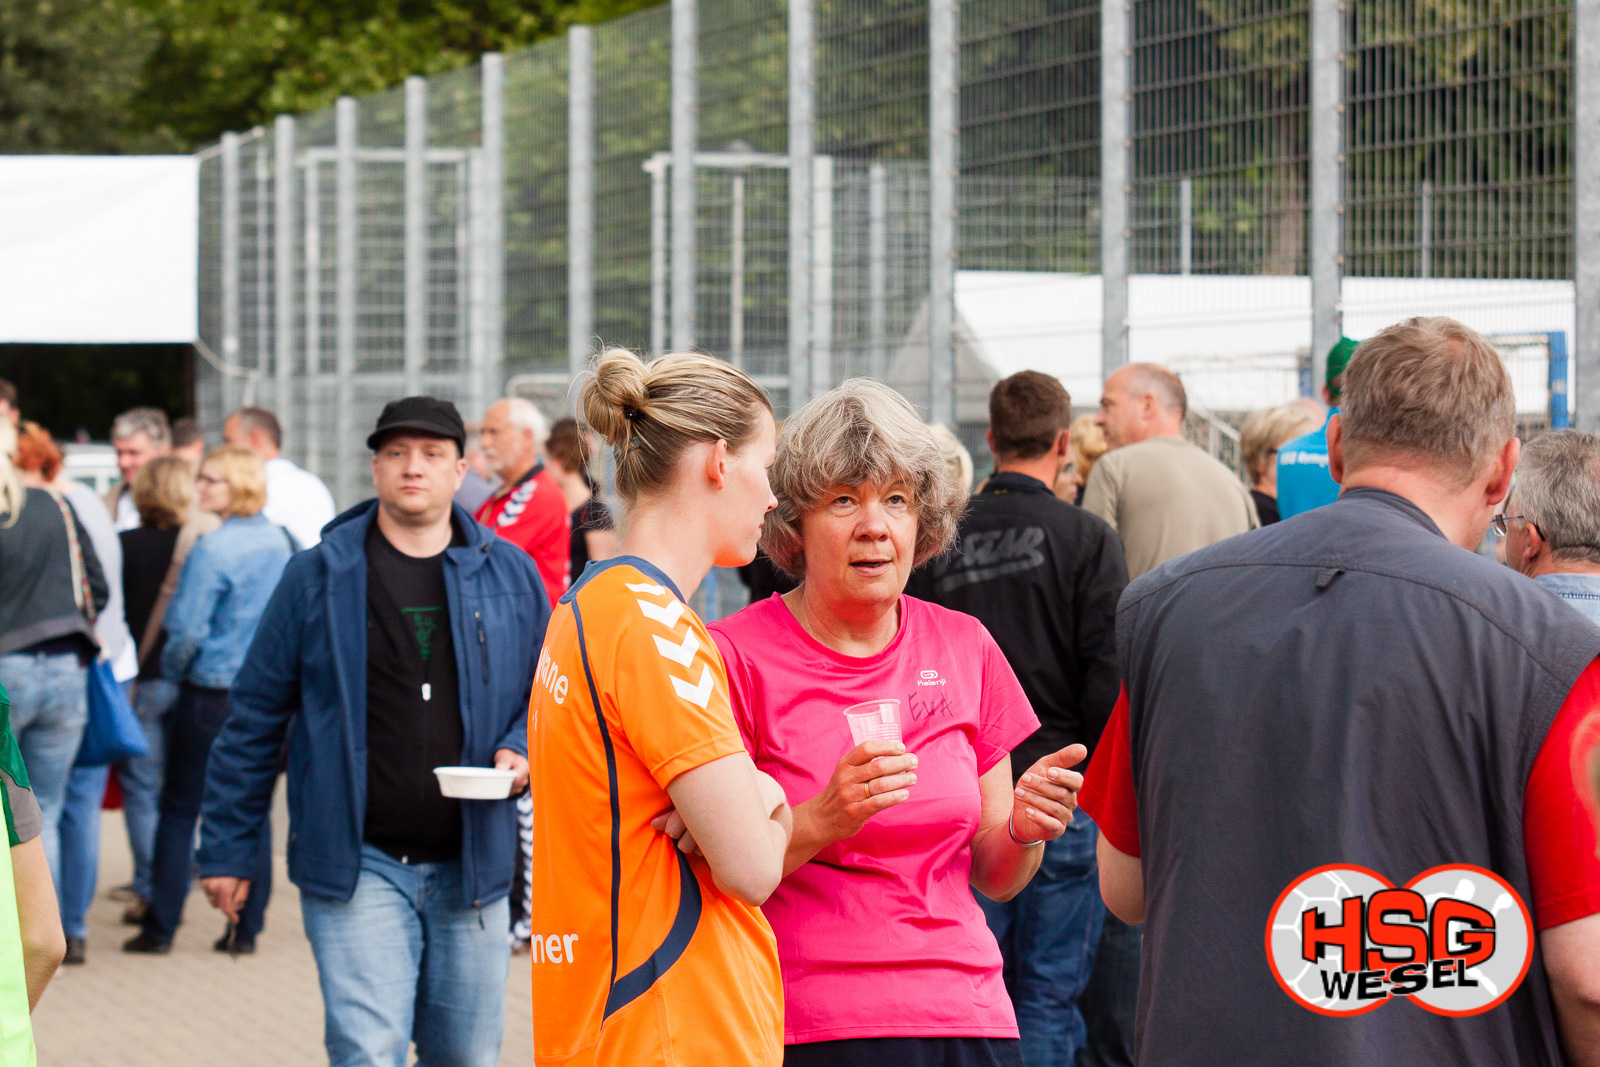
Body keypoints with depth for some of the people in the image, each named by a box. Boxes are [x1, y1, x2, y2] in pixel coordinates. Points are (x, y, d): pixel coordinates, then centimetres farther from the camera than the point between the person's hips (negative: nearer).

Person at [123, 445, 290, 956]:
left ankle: (160, 928, 7)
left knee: (179, 811, 4)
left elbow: (187, 629, -17)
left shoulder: (213, 549, -16)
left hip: (212, 694, -6)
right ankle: (245, 928, 10)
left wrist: (171, 669, 0)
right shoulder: (278, 540, 5)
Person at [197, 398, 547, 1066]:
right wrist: (226, 849, 3)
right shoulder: (320, 577, -1)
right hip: (357, 863, -3)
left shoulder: (509, 575, 6)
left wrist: (522, 751, -7)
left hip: (470, 866, 3)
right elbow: (256, 721, 3)